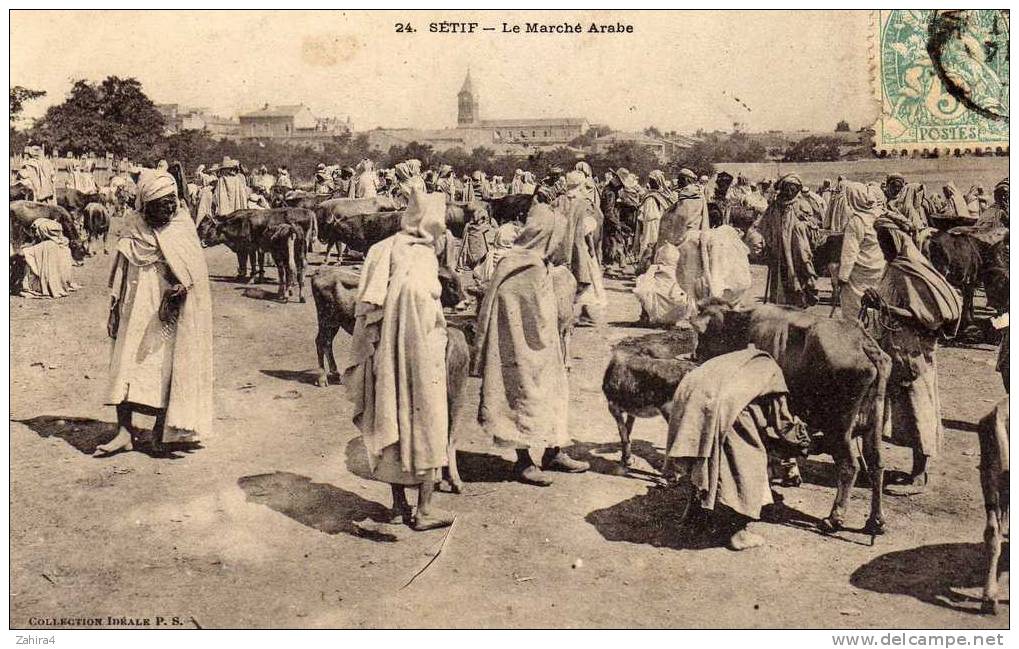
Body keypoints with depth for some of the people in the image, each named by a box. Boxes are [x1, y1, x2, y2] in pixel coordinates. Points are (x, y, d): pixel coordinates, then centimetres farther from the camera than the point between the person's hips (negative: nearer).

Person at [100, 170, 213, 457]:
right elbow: (121, 270, 11)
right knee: (126, 365, -3)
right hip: (136, 308, 2)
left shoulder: (182, 225, -2)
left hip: (167, 312, -2)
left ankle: (163, 429, 12)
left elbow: (194, 269, -6)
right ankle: (125, 430, 1)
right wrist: (114, 310, 11)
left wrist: (177, 291, -24)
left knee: (165, 366, 1)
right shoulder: (133, 226, 3)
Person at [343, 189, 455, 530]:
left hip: (382, 357, 6)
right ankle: (425, 509, 11)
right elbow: (430, 322, -15)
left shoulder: (381, 251, 1)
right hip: (418, 356, -5)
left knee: (392, 422, 16)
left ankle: (399, 503, 25)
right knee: (425, 425, 7)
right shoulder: (423, 260, -16)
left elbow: (364, 310, 5)